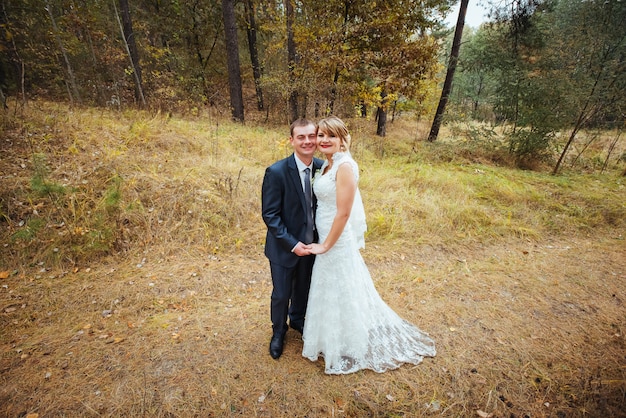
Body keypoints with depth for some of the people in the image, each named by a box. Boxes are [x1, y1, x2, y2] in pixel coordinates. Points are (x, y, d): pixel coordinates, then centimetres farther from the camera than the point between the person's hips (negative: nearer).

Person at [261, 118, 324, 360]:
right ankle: (278, 332, 45)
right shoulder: (276, 172, -20)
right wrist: (292, 244, -20)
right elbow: (269, 215, -17)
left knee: (304, 288, 24)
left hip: (311, 243, 4)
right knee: (281, 295, 14)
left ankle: (297, 320, 55)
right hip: (284, 246, -3)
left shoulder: (323, 168, -8)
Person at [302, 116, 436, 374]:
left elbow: (343, 213, -23)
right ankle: (334, 341, 48)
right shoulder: (327, 164, 6)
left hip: (337, 242, -9)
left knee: (341, 295, 10)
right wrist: (323, 243, 12)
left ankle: (348, 351, 35)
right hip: (327, 238, 9)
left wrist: (326, 245, -15)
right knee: (332, 293, 24)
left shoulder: (345, 167, -21)